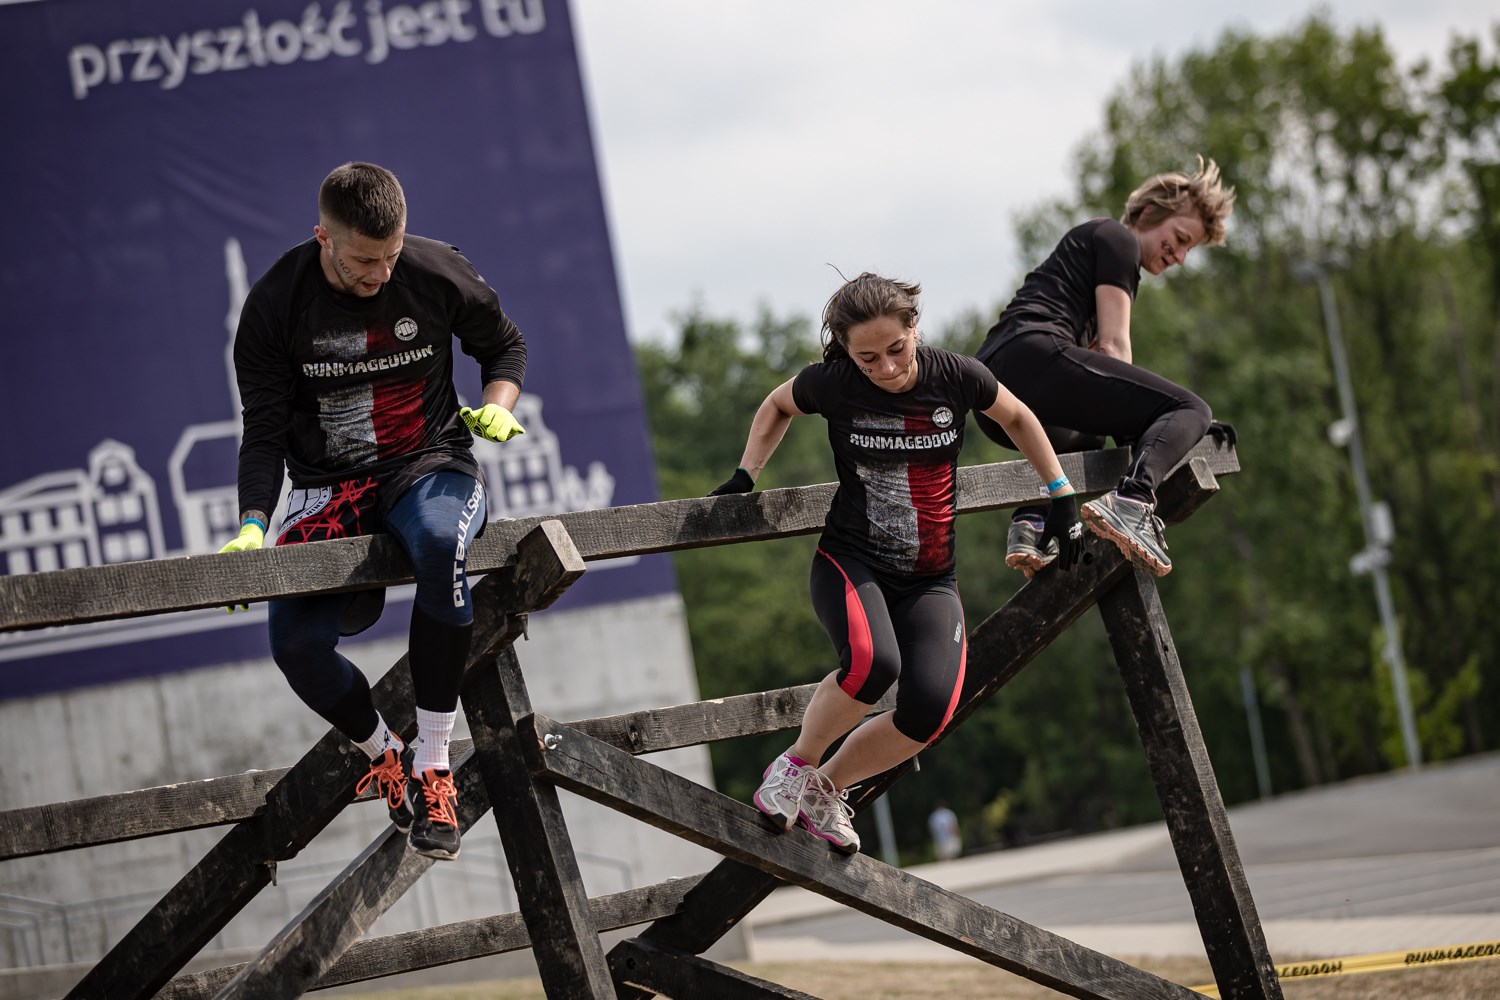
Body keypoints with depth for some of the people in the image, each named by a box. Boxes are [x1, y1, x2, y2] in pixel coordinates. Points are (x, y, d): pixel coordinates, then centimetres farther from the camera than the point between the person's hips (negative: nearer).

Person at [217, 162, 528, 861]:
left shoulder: (437, 274, -5)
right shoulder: (275, 305, -7)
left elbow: (504, 345, 14)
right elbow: (265, 431, -1)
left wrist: (496, 407, -6)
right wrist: (252, 526, -15)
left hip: (430, 467, -1)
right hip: (330, 487, 1)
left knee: (440, 544, -41)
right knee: (295, 641, -26)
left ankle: (432, 759, -27)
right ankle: (383, 755, 8)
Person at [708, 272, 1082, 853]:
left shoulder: (955, 377, -8)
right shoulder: (831, 385, -9)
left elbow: (1017, 418, 13)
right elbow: (777, 405, 14)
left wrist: (1062, 495, 14)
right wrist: (744, 476, 4)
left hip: (930, 581, 2)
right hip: (850, 563, -2)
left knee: (930, 709, -22)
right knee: (871, 663, -35)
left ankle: (827, 789, 3)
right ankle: (795, 765, -8)